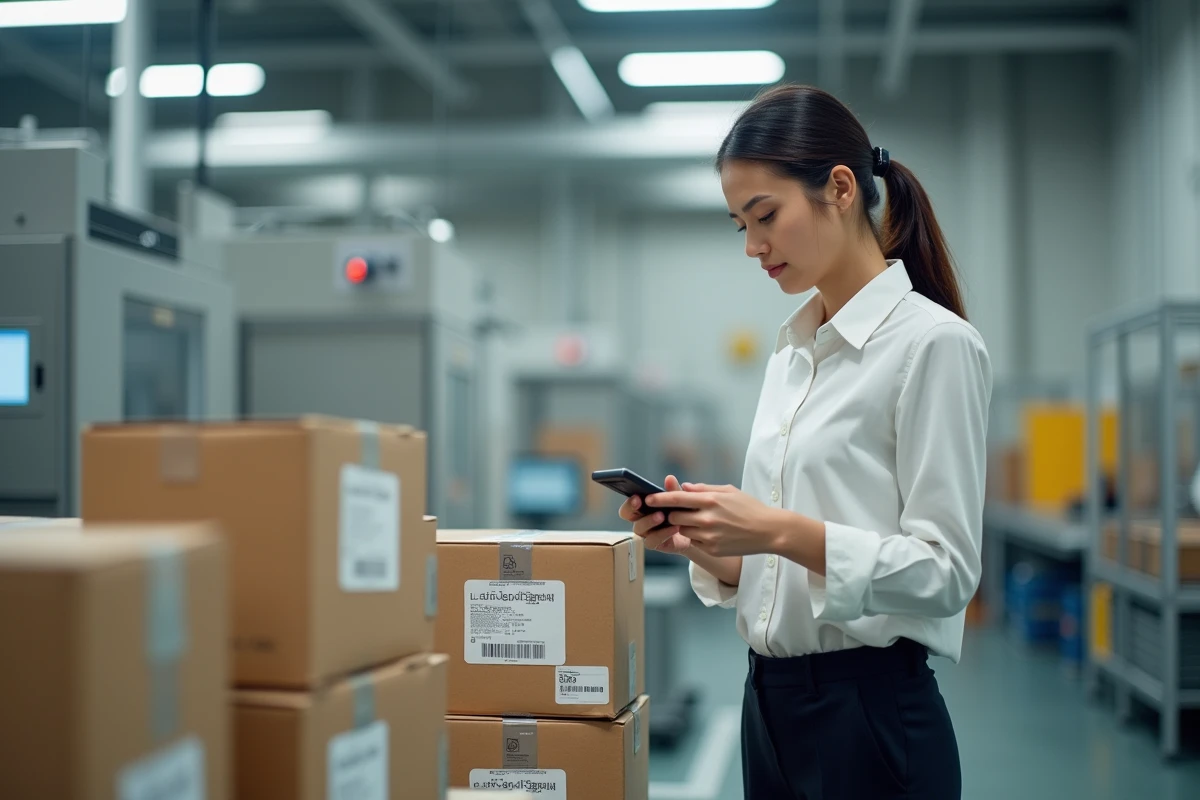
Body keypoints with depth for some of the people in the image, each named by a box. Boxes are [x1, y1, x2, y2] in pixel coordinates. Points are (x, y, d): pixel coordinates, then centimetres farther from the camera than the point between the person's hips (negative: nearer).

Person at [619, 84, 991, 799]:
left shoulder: (933, 342, -12)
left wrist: (780, 531, -25)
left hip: (872, 713, -7)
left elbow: (945, 572, -16)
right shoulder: (792, 351, 11)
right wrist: (701, 545, -4)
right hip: (773, 703, 7)